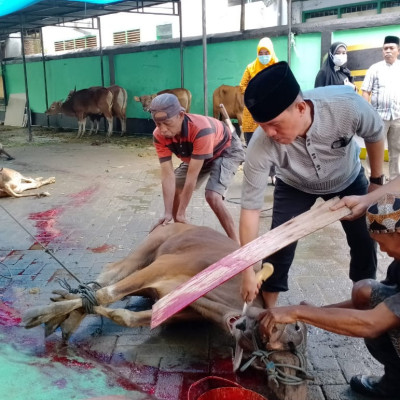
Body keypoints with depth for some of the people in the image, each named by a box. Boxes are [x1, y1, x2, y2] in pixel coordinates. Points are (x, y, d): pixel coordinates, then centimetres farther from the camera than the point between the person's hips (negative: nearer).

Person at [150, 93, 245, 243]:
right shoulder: (159, 136, -25)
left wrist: (181, 213, -31)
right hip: (194, 155, 7)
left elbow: (192, 175, -37)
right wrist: (168, 213, -32)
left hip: (227, 151, -6)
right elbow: (167, 174, -25)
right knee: (173, 191, 1)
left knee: (212, 196, -25)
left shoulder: (201, 129, -42)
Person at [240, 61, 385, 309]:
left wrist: (377, 180, -3)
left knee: (365, 241, 2)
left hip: (348, 180, 1)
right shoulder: (261, 146, -40)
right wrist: (248, 271, -29)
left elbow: (374, 134, -15)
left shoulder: (347, 104, -40)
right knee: (280, 245, -14)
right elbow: (251, 207, -32)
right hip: (295, 187, -1)